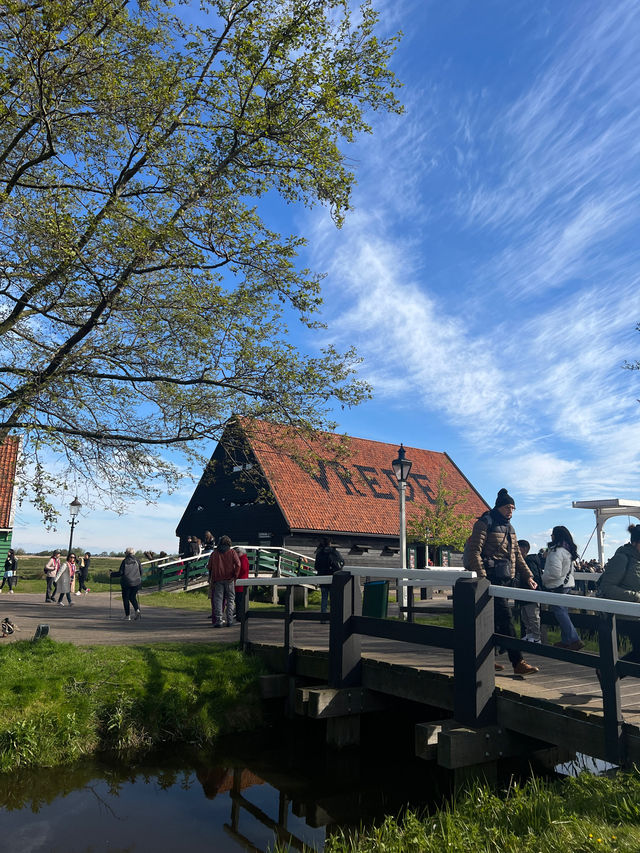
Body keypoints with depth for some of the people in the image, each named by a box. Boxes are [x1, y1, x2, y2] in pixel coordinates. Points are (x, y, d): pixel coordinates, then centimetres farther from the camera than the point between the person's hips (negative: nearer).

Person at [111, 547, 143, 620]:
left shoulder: (125, 561, -7)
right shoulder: (137, 560, 2)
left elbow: (120, 573, -8)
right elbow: (141, 571, 4)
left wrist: (112, 574, 8)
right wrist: (139, 578, 22)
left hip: (126, 582, -3)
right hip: (136, 582, 3)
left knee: (126, 598, 10)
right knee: (132, 597, 19)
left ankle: (127, 615, 11)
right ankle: (137, 610, -2)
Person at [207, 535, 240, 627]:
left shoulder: (214, 553, 8)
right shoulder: (232, 552, 2)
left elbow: (209, 566, 7)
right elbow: (237, 564, -12)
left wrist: (211, 577, 19)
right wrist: (235, 575, -7)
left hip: (217, 579, 1)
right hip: (229, 579, -1)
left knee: (218, 599, 4)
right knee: (230, 599, 8)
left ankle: (218, 620, -3)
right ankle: (229, 620, 3)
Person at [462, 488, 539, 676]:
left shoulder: (509, 528, 19)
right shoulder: (485, 523, -6)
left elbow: (517, 556, 23)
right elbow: (474, 552, -13)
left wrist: (528, 576, 13)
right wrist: (482, 577, -21)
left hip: (506, 579, 9)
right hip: (492, 579, -9)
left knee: (495, 620, 12)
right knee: (505, 618, -12)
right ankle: (518, 663, -11)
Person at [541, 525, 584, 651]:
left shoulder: (556, 551, -20)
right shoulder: (568, 549, 11)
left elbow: (555, 573, -24)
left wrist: (543, 577, -8)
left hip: (557, 587, -10)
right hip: (567, 584, 10)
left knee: (559, 612, -4)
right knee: (563, 611, 14)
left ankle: (574, 640, -6)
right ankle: (566, 640, 20)